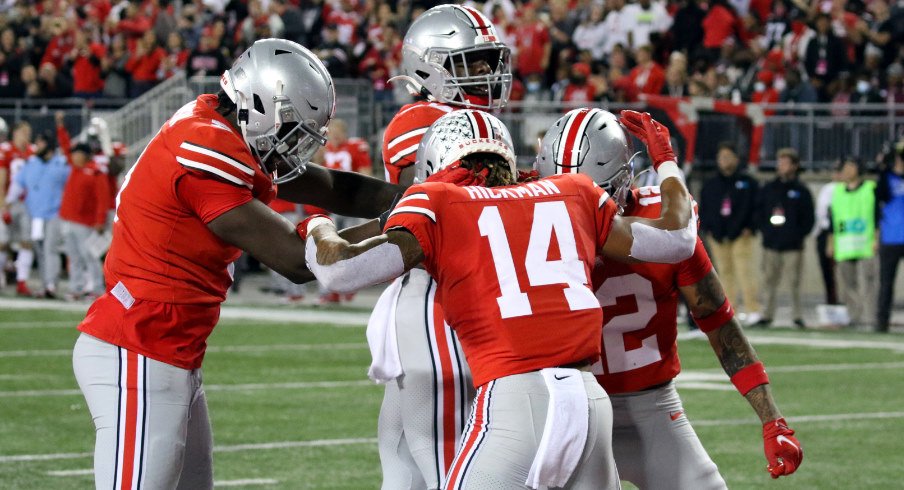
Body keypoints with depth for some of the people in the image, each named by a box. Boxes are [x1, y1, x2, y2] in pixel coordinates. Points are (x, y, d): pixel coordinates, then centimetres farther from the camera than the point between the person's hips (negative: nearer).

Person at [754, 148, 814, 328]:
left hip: (793, 245, -3)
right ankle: (767, 315, 8)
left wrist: (798, 235, -8)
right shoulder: (768, 189, 11)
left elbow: (809, 219, 2)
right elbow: (758, 212, 15)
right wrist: (764, 230, 2)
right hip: (770, 245, 3)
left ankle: (797, 316, 1)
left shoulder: (801, 191, 3)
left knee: (794, 282, -3)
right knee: (769, 281, 3)